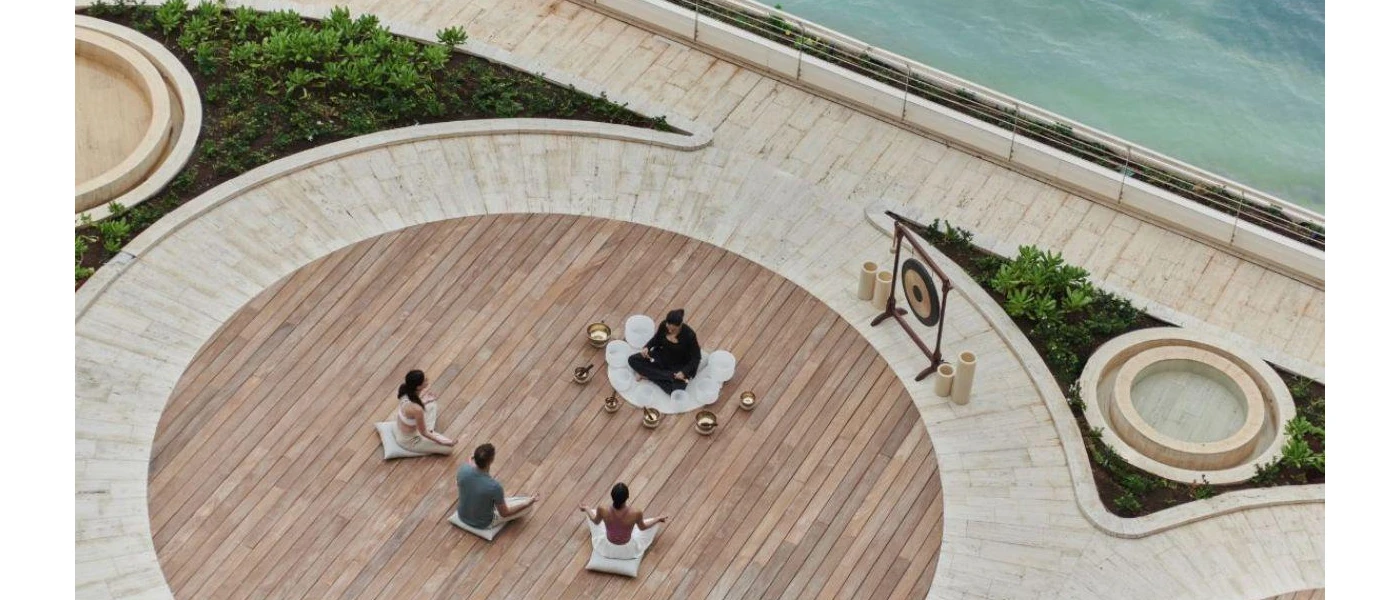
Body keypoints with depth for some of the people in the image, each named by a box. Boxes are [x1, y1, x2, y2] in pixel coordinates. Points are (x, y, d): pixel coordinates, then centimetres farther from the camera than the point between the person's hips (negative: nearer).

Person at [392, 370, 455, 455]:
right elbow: (423, 433, -22)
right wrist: (443, 442, -10)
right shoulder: (417, 409, -40)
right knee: (448, 448, 2)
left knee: (432, 403, 19)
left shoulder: (406, 391, -19)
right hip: (409, 441, -7)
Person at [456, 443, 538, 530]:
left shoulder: (463, 469, -25)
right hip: (483, 524, -5)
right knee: (527, 505, 9)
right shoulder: (494, 487, -37)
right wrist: (529, 502, -10)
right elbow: (504, 513, -20)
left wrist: (471, 460, 21)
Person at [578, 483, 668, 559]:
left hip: (606, 548, 1)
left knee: (592, 512, 26)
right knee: (654, 524, 23)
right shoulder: (635, 513, -34)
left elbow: (596, 522, -6)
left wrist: (586, 509, 14)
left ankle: (593, 532, 63)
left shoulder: (602, 509, -31)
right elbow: (642, 528, -10)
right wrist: (658, 519, 8)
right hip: (628, 551, -1)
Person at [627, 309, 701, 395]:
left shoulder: (689, 335, -27)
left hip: (679, 366, -5)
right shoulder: (664, 325, -17)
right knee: (632, 360, -12)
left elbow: (696, 358, -17)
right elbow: (656, 339, 5)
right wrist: (647, 347, -15)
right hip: (661, 358, 5)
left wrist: (684, 372, -30)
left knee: (676, 391, -30)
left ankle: (648, 375, -9)